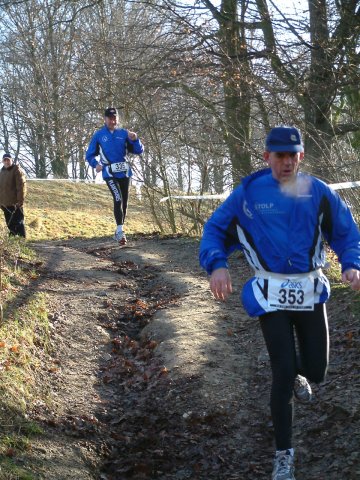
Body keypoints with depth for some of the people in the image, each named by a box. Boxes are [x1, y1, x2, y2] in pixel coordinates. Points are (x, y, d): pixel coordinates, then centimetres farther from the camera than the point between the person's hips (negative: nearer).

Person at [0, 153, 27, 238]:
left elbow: (21, 186, -14)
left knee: (18, 223, -6)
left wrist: (20, 201, -19)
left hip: (15, 203, -7)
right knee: (10, 224, 13)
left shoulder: (17, 170, -8)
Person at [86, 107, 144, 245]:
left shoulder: (124, 133, 7)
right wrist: (95, 164, -11)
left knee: (124, 202, 10)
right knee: (118, 199, -21)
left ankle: (119, 232, 25)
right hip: (110, 173, -4)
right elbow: (90, 155, 8)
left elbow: (139, 151, 2)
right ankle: (120, 231, -22)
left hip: (125, 172, 4)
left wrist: (135, 140, -18)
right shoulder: (99, 135, 2)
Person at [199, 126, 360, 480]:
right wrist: (217, 265, -18)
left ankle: (296, 373, 48)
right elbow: (214, 229, -1)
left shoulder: (318, 192, -2)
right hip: (271, 294, -2)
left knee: (316, 371, 7)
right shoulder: (248, 193, -6)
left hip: (310, 292, 2)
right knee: (283, 376, -6)